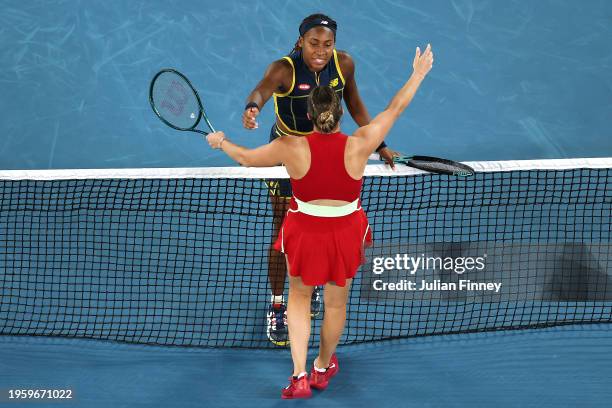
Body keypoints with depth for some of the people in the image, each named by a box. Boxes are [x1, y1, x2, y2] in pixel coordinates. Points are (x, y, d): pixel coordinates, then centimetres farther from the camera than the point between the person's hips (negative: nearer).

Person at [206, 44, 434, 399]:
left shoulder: (292, 147, -20)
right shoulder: (358, 146, -20)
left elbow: (247, 158, -2)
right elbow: (396, 108, -7)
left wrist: (221, 142, 18)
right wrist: (419, 74, 7)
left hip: (305, 230, 0)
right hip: (346, 231, 1)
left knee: (299, 298, 23)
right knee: (336, 304, 22)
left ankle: (300, 376, 16)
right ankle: (323, 369, 43)